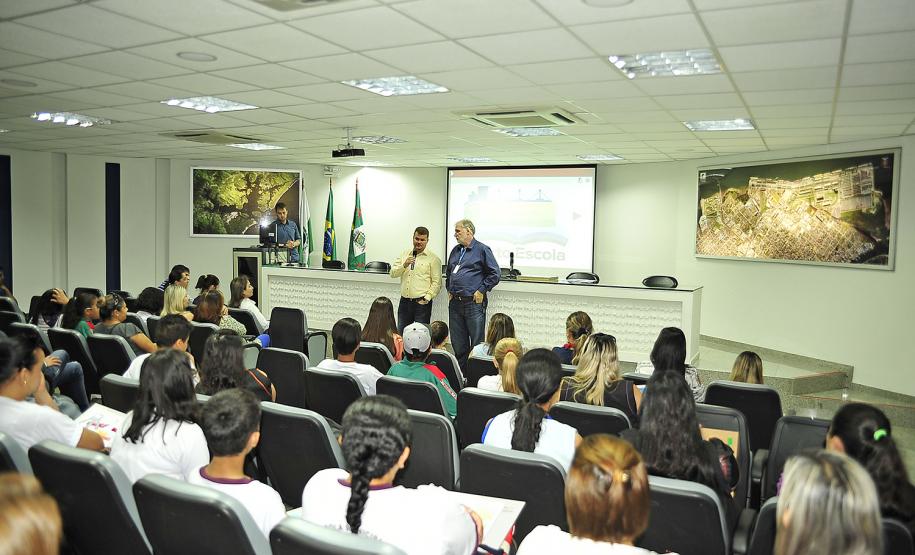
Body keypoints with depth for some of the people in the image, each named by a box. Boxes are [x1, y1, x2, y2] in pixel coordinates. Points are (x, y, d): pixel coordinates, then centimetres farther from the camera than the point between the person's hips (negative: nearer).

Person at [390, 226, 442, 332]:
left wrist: (427, 298, -13)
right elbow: (393, 273, 7)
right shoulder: (404, 254, 14)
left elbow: (437, 282, -5)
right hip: (404, 301, 4)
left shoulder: (433, 258, -1)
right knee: (400, 334, 8)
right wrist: (404, 265, -10)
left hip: (422, 303, -4)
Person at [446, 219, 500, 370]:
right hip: (455, 303, 7)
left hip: (474, 303, -7)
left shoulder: (482, 250, -5)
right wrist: (449, 290, 17)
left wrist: (482, 290, -9)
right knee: (458, 343, 12)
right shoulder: (455, 251, 15)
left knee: (477, 343, -2)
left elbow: (495, 273, -8)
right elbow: (448, 273, 29)